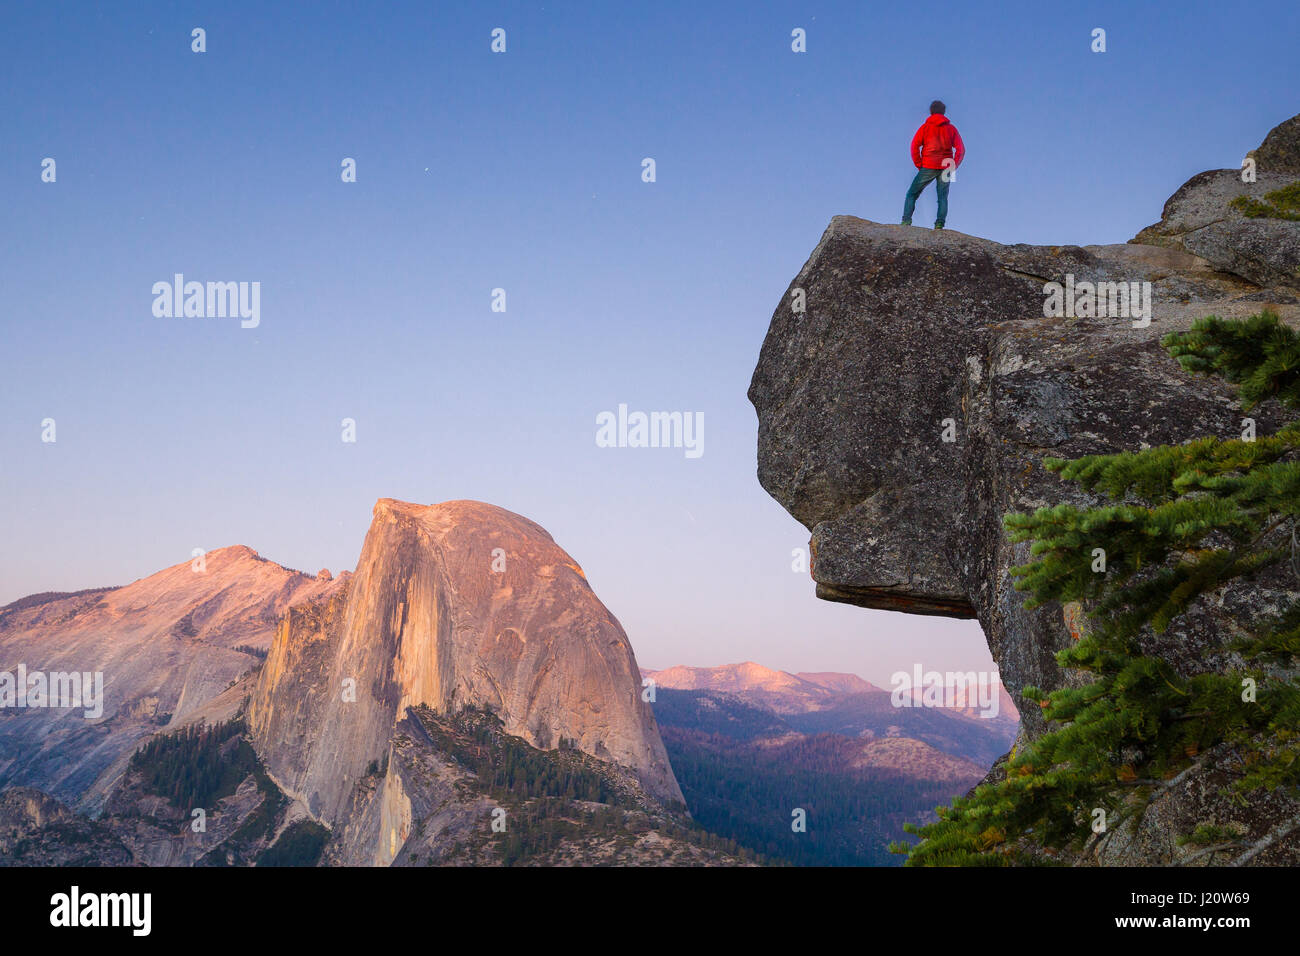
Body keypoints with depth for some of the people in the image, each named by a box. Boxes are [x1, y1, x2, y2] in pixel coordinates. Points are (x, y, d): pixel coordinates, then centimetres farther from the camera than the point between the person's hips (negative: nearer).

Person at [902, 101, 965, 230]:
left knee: (912, 194, 7)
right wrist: (953, 166, 3)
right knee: (943, 197, 10)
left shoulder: (925, 127, 4)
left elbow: (914, 145, -6)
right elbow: (961, 149, 2)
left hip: (928, 167, -2)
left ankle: (906, 222, -6)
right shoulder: (951, 128, 10)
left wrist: (919, 165, -1)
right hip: (945, 169, 2)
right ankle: (939, 224, -7)